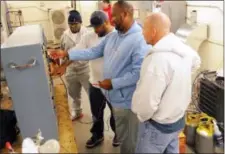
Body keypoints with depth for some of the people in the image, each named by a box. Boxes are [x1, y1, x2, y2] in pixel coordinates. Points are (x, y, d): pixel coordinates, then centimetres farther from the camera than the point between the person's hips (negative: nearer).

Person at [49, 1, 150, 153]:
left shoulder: (140, 40, -23)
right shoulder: (112, 36, 6)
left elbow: (139, 73, -28)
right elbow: (93, 52, 10)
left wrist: (113, 83, -22)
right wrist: (66, 54, 6)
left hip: (128, 101, -8)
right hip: (116, 97, 8)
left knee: (130, 141, 12)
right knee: (121, 136, 27)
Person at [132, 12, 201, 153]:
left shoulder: (158, 58, -33)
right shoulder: (183, 49, -3)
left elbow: (146, 101, -31)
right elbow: (196, 62, 22)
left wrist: (142, 115, -11)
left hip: (158, 125, -8)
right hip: (178, 118, 8)